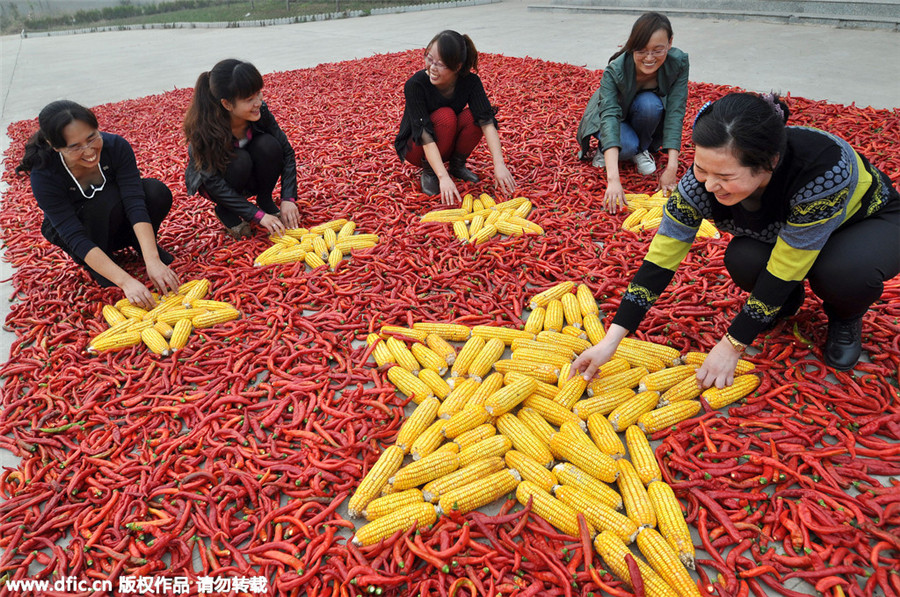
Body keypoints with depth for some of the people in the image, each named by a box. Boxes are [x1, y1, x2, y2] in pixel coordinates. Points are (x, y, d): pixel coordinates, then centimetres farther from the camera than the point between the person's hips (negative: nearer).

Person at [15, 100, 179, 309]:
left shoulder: (116, 146, -26)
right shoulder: (44, 176, -30)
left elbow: (135, 204, -32)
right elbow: (76, 238, -35)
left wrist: (152, 260, -45)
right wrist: (125, 281, -47)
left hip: (118, 224, 3)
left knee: (157, 191, -28)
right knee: (106, 201, -37)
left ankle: (139, 244, -2)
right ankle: (94, 268, -12)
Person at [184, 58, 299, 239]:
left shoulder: (260, 111, -24)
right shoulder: (204, 128, -33)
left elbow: (286, 151, -16)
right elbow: (214, 182, -30)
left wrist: (288, 199, -26)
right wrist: (258, 215, -35)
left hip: (249, 178, 3)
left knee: (268, 145, -27)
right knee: (239, 160, -35)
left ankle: (265, 201, -3)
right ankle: (224, 211, -6)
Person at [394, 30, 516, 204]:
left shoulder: (470, 81, -19)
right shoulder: (415, 85, -29)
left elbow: (487, 121, -28)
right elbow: (425, 136, -34)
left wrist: (499, 164, -41)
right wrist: (443, 177, -45)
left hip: (448, 146, 3)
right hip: (415, 148, -3)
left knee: (472, 117, -27)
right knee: (445, 116, -32)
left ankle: (457, 165, -2)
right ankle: (428, 172, -12)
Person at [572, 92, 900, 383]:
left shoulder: (823, 166, -41)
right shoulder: (704, 178, -30)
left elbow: (783, 271, -34)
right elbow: (660, 259, -27)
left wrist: (731, 346, -28)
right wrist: (611, 340, -30)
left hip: (871, 219, -3)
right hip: (779, 228, 3)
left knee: (845, 273, -36)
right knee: (742, 259, -29)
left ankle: (846, 316, 1)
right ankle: (786, 302, 5)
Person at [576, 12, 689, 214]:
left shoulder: (679, 63, -26)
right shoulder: (614, 71, -33)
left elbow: (675, 112, -29)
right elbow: (610, 117, -44)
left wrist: (671, 168, -40)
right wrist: (613, 179, -56)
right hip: (617, 119, -2)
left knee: (649, 103, -33)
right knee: (627, 145, -37)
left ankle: (641, 149, -5)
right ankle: (604, 151, -1)